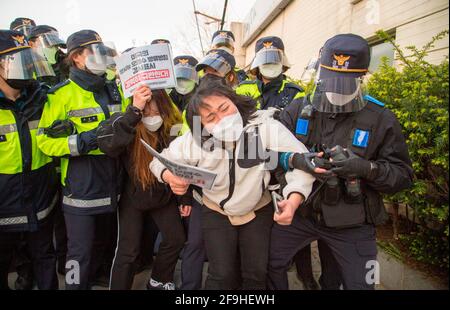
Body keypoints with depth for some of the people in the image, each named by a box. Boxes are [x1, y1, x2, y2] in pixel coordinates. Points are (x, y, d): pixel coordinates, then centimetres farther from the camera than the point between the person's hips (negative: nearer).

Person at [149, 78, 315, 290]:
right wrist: (169, 176, -34)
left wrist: (294, 199, -42)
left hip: (259, 210, 1)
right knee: (221, 275, 3)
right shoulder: (194, 140, -22)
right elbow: (160, 161, -9)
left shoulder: (265, 125, -27)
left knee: (256, 274, 10)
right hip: (216, 212, 0)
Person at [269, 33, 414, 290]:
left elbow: (403, 175, -7)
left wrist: (366, 168, -27)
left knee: (360, 285, 12)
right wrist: (296, 160, -27)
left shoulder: (381, 119, -9)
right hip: (300, 212, 2)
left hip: (352, 225, -1)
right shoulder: (298, 110, -4)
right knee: (271, 264, 9)